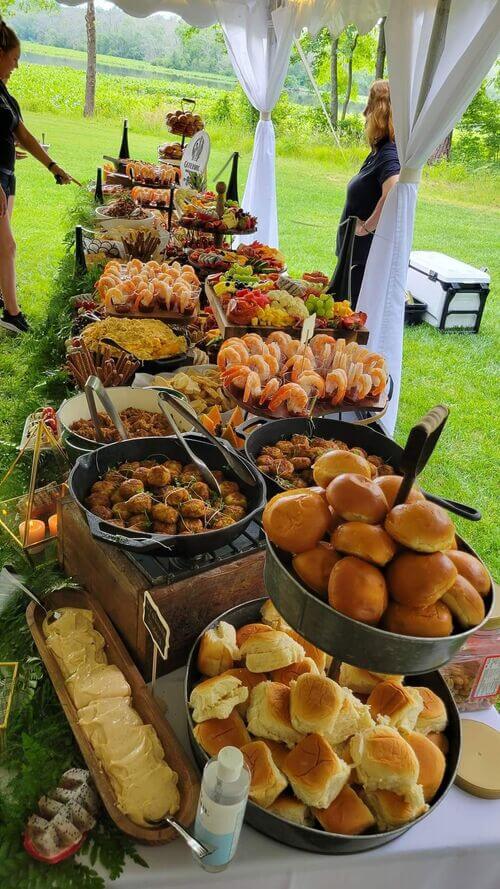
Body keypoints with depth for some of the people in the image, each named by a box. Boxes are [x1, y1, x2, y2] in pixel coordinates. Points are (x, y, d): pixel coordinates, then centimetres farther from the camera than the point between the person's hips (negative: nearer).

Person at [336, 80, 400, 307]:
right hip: (358, 252, 10)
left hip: (369, 256, -10)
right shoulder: (380, 151, 9)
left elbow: (393, 195, -40)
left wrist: (368, 226, -26)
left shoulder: (389, 154, -21)